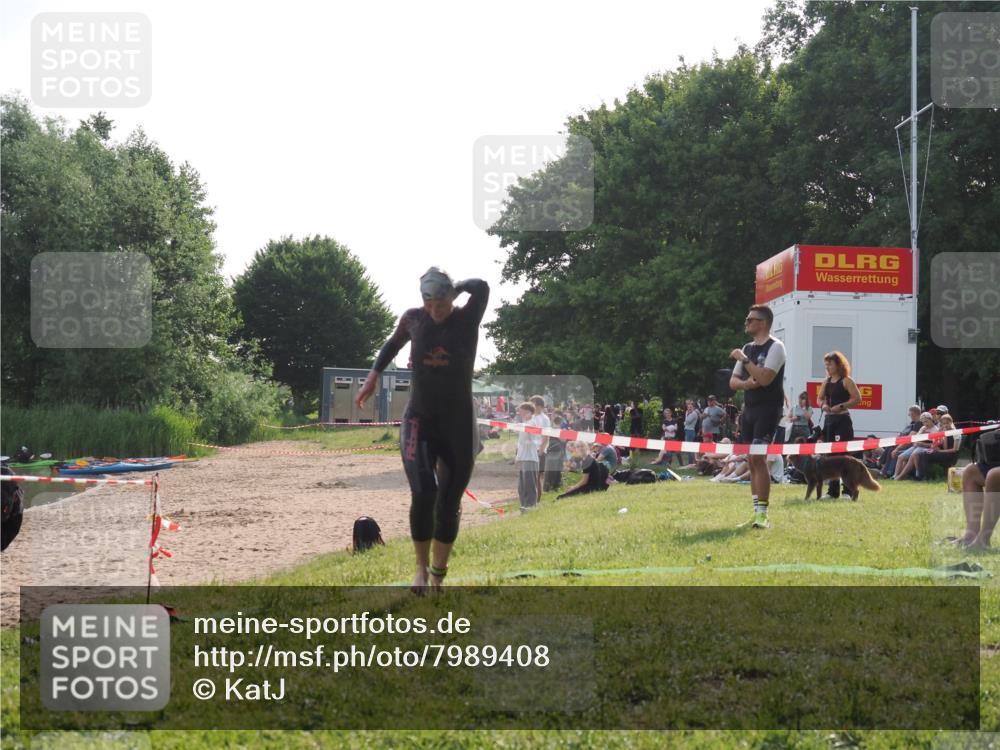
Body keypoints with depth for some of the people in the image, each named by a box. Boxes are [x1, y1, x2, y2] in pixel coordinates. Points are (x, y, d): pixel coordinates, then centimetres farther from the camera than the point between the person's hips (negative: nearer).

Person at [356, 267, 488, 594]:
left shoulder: (467, 320, -7)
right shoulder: (413, 319, 1)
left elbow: (481, 288, -26)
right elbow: (394, 343, 22)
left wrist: (456, 287, -8)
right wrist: (374, 375, 16)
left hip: (459, 425, -1)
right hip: (419, 422, 1)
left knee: (448, 503, 5)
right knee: (423, 494, -18)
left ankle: (438, 576, 21)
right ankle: (422, 570, -1)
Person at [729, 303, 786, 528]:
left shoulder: (775, 347, -8)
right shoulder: (747, 348, 17)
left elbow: (765, 378, -21)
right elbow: (733, 381, 14)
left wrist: (744, 359, -15)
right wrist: (746, 383, -8)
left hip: (768, 409, -8)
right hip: (749, 408, 8)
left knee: (758, 458, -17)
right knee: (751, 461, 7)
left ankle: (763, 514, -17)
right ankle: (756, 512, 12)